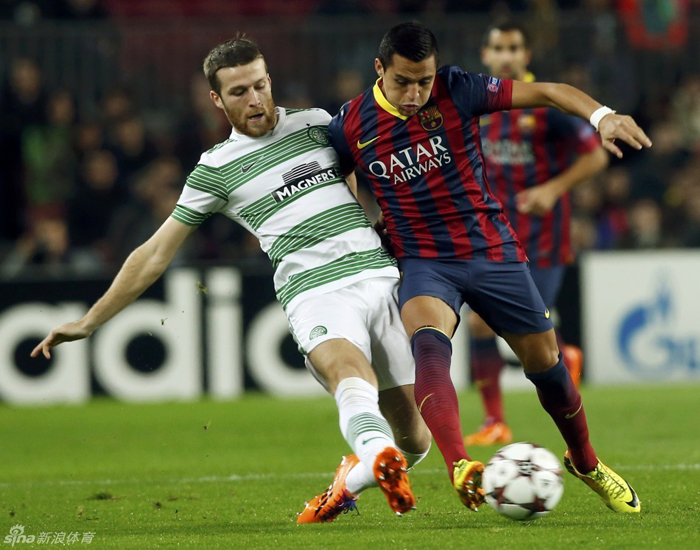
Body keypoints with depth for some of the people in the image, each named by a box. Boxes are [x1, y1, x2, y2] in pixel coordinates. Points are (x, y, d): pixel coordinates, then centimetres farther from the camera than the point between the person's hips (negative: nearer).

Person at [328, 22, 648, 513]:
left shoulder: (456, 91, -11)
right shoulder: (351, 125, -6)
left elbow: (545, 92, -12)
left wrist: (601, 115, -28)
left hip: (491, 249, 1)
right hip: (425, 263, -1)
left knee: (544, 362, 9)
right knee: (429, 345, -32)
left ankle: (586, 462, 36)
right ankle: (460, 470, -50)